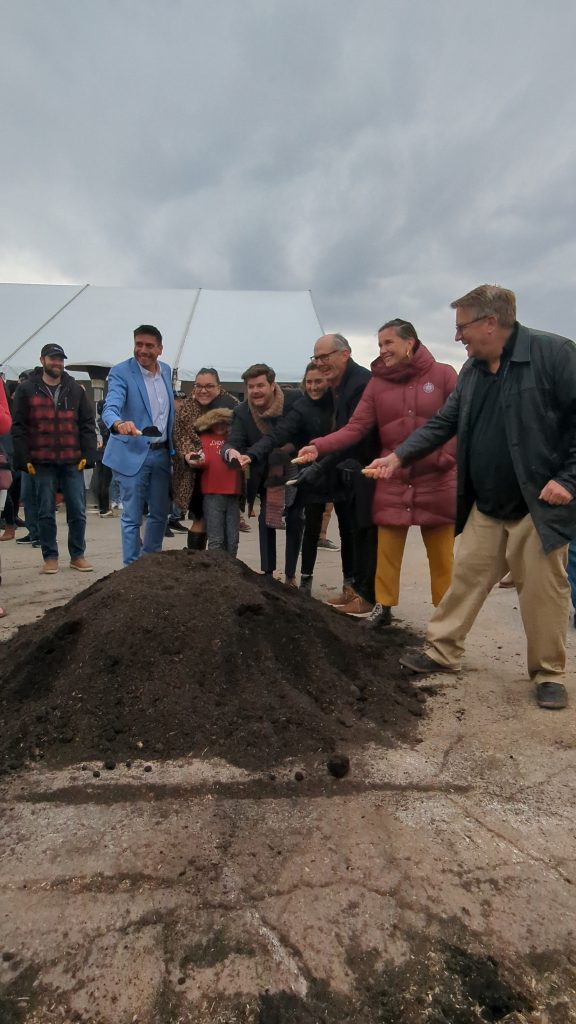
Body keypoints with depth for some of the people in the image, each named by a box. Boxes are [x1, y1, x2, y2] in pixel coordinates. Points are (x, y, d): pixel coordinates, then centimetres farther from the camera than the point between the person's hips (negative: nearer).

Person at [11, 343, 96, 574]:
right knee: (46, 512, 5)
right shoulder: (26, 389, 5)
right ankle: (50, 557, 15)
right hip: (42, 462, -1)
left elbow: (88, 424, 8)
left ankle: (78, 555, 15)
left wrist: (88, 455, -2)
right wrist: (24, 459, -7)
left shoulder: (76, 390, 10)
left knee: (78, 511, 3)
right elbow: (18, 427, 1)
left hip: (73, 461, 1)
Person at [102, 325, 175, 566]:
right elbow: (110, 408, -26)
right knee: (132, 517, 0)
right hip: (133, 454, -6)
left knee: (160, 513, 15)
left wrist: (173, 447, 11)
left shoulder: (166, 370, 8)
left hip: (161, 453, 6)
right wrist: (119, 424, -48)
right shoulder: (121, 372, -11)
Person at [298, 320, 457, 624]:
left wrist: (447, 457, -14)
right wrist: (318, 446, -17)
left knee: (441, 554, 5)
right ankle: (383, 606, 20)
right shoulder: (377, 383, 4)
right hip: (393, 481, 2)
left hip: (437, 482, -1)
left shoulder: (443, 374, -1)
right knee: (387, 549, 4)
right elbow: (355, 428, -4)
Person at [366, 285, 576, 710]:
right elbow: (443, 423, 11)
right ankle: (443, 652, 26)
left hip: (539, 505, -6)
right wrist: (399, 456, 1)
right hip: (486, 507, 6)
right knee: (467, 577, 12)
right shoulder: (473, 370, 10)